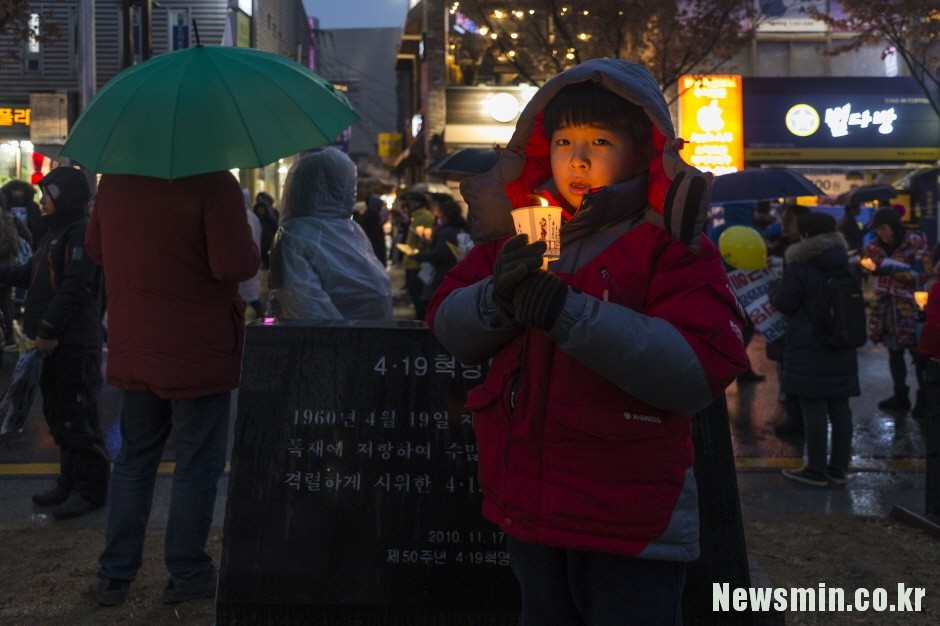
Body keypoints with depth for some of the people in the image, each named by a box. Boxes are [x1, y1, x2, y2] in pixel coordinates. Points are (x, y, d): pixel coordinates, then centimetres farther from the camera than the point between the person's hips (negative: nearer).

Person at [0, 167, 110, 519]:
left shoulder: (81, 233, -14)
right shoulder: (55, 232, 17)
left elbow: (74, 288, -21)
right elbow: (33, 276, 20)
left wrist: (48, 330, -22)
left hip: (75, 344, -10)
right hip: (56, 343, 10)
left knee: (78, 416, -5)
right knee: (58, 414, 16)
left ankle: (90, 490, 3)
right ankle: (70, 483, 26)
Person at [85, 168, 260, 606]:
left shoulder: (115, 179, 3)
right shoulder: (215, 184, -17)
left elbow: (95, 249, 14)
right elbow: (235, 266, -22)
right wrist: (254, 253, -2)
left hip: (132, 350, 6)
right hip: (199, 352, -6)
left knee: (134, 458, 17)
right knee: (196, 465, 7)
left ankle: (114, 574, 21)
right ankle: (187, 573, 17)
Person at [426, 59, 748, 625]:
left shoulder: (674, 248, -10)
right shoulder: (518, 231, 6)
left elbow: (700, 371, -23)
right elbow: (450, 328, 2)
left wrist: (570, 314, -30)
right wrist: (498, 297, -20)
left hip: (629, 531, -5)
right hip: (529, 516, 5)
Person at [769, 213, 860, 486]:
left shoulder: (799, 267, -13)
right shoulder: (844, 266, 9)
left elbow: (784, 303, -10)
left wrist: (773, 292, 9)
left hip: (809, 351, -7)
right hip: (842, 350, 7)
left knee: (814, 409, -2)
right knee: (839, 408, 10)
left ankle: (816, 470, 3)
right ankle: (839, 468, 17)